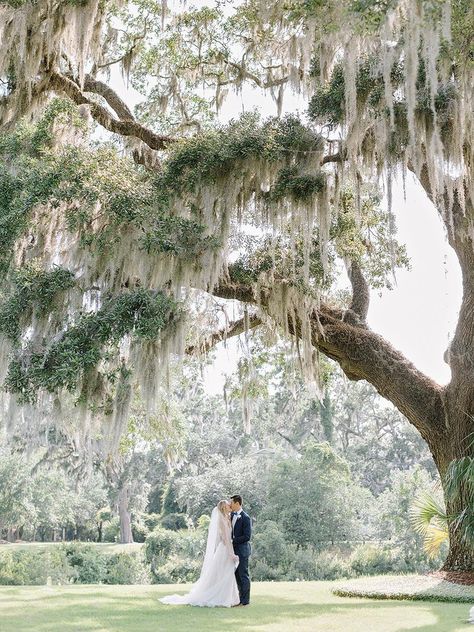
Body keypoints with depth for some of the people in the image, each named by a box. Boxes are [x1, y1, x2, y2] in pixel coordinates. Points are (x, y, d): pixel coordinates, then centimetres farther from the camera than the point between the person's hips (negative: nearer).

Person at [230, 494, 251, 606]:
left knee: (243, 575, -1)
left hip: (242, 550, -8)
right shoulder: (231, 515, 10)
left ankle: (245, 600, 5)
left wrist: (233, 541, -17)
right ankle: (241, 597, 22)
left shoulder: (245, 518, -15)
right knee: (237, 575, 13)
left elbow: (247, 536, -18)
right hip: (234, 549, 8)